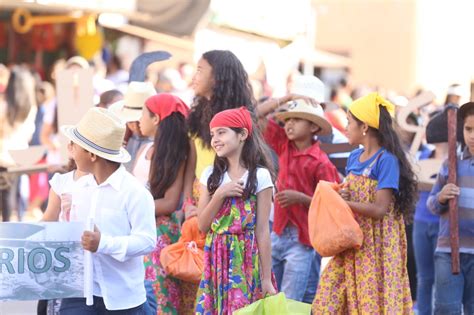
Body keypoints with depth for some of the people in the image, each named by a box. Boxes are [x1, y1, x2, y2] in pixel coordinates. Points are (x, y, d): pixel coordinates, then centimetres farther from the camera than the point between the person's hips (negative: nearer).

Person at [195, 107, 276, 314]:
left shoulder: (259, 176, -3)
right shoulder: (211, 175, 8)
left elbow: (262, 230, -5)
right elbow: (202, 225, 4)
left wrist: (266, 278, -7)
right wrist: (220, 195, -11)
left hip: (247, 260, -4)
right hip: (216, 260, 4)